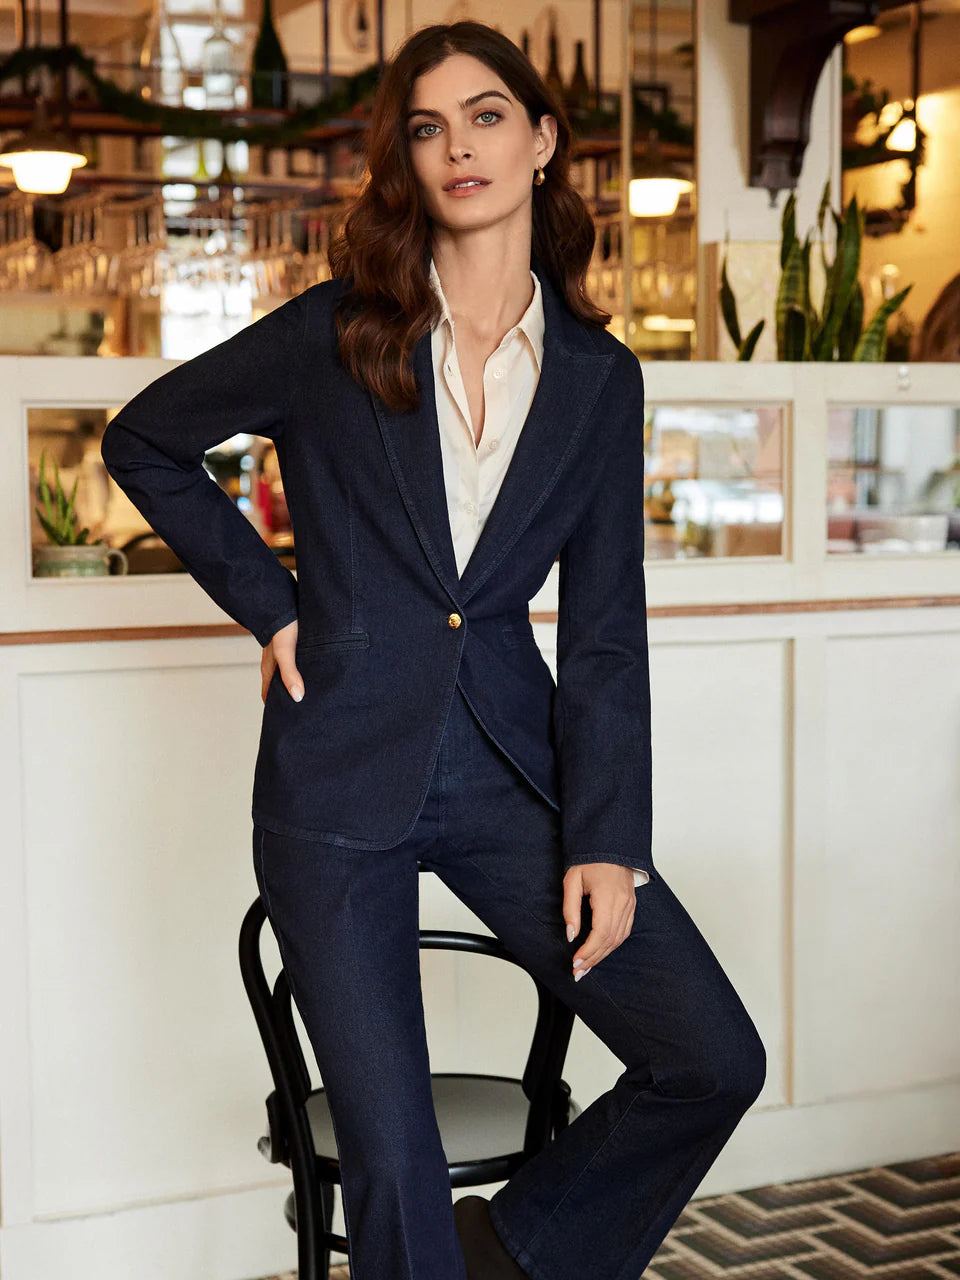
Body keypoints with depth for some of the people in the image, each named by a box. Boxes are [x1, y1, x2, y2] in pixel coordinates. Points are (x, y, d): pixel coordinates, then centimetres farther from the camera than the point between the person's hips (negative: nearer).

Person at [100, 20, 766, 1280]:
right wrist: (268, 600, 2)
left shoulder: (599, 377, 5)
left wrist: (607, 839, -4)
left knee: (715, 1061, -2)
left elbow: (604, 629, 4)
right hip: (343, 776, -2)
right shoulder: (335, 334, -2)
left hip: (508, 762, 3)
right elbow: (143, 441, 10)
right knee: (391, 1160, 1)